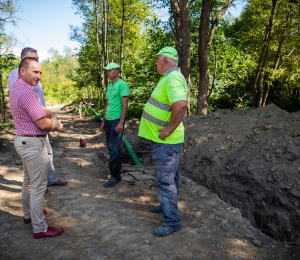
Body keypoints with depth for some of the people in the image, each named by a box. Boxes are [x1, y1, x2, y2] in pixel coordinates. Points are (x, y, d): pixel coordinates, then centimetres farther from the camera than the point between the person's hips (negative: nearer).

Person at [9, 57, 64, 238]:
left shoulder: (16, 89, 11)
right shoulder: (27, 92, -22)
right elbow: (43, 124, -22)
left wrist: (51, 122, 2)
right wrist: (55, 124, -2)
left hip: (23, 140, 11)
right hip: (33, 143, -11)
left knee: (29, 181, 23)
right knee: (38, 186, -2)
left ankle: (29, 214, 40)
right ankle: (40, 228, 9)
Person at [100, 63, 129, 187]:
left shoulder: (122, 85, -9)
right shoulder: (109, 86, 17)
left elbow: (125, 105, -15)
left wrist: (121, 122, -20)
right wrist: (103, 121, 19)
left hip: (117, 120, -8)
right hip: (108, 120, 9)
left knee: (113, 148, -8)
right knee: (113, 147, 13)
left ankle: (115, 176, 1)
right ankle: (117, 170, 24)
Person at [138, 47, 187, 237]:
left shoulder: (173, 78, -20)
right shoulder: (169, 77, 15)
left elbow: (180, 105, -37)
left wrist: (169, 129, -27)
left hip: (166, 141, -11)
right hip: (165, 141, 11)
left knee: (165, 180, -2)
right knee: (168, 176, 23)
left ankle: (172, 221, 10)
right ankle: (167, 206, 41)